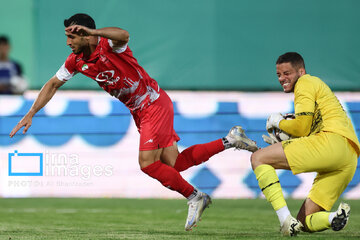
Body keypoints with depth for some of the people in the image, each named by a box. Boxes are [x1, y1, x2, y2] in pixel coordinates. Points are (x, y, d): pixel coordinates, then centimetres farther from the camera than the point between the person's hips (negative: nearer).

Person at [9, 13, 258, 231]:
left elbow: (123, 35, -45)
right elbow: (53, 84, 12)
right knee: (172, 163, 4)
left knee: (148, 163, -15)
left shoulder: (108, 45, -21)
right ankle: (229, 140, 15)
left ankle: (194, 197, 2)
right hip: (139, 112, 8)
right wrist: (30, 114, 7)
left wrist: (91, 31, -57)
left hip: (154, 103, -8)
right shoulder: (76, 61, 3)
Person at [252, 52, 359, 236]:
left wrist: (278, 122, 14)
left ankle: (285, 219, -22)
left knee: (258, 158, -8)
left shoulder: (306, 83, 8)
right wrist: (281, 144, 27)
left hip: (330, 141, -10)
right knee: (306, 222, 10)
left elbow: (302, 127, -4)